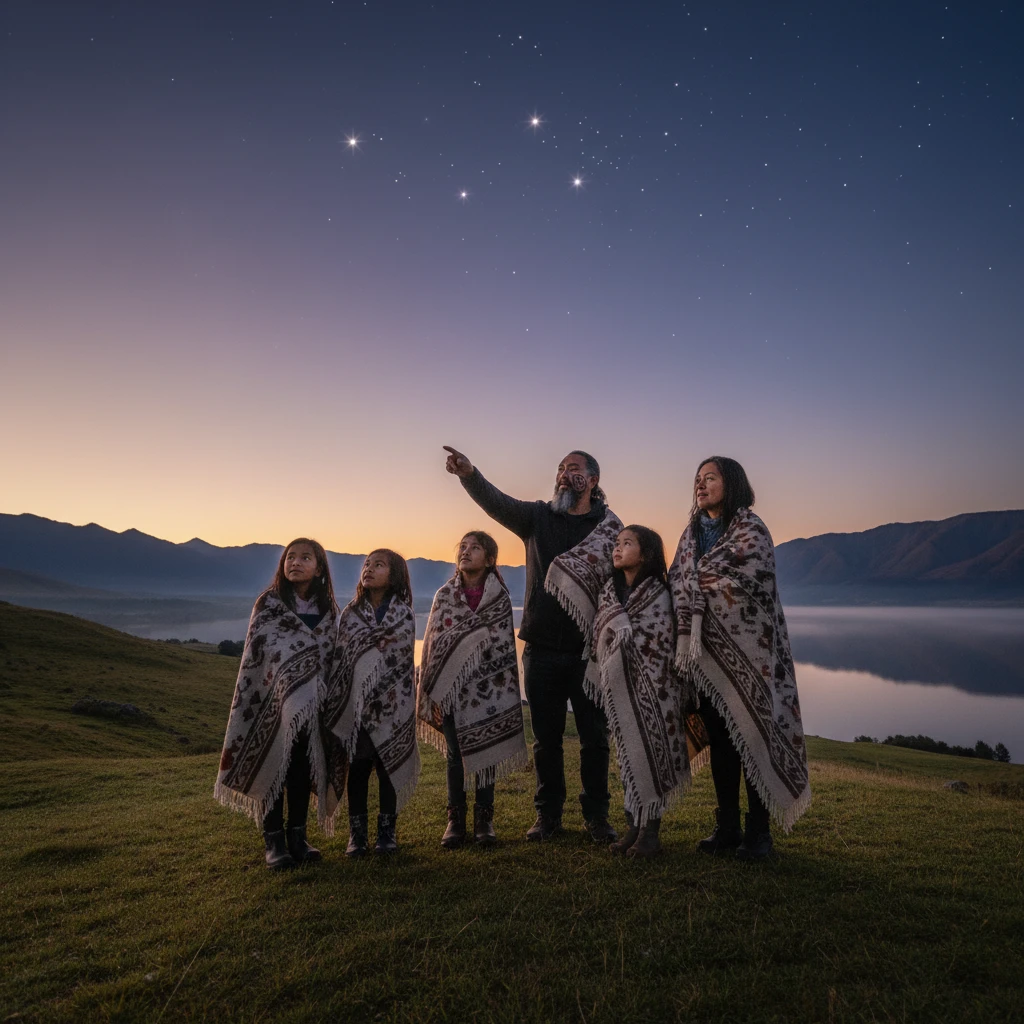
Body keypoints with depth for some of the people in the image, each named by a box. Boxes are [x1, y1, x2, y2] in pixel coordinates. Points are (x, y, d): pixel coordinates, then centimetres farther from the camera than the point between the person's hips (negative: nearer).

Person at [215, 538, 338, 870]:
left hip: (308, 705, 3)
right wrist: (251, 703, -10)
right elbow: (254, 653, -5)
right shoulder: (268, 603, -4)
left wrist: (328, 701, 8)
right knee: (273, 766, 3)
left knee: (303, 768, 8)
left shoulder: (328, 609, 6)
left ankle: (297, 837, 21)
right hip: (273, 701, -3)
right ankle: (274, 842, 15)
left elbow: (330, 656, 11)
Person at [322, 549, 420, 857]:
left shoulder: (404, 614, 0)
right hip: (355, 704, 2)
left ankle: (387, 832, 19)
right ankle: (357, 834, 18)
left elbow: (402, 661, -3)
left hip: (391, 706, -1)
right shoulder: (350, 613, 6)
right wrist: (335, 705, 3)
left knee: (388, 767, 5)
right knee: (357, 769, 6)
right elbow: (341, 658, 5)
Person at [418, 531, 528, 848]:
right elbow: (433, 642, 3)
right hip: (452, 686, 1)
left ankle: (484, 818, 18)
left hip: (487, 687, -1)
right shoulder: (444, 595, 3)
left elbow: (505, 646, 1)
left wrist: (506, 691, -3)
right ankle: (456, 819, 17)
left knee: (485, 751, 4)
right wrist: (432, 690, -1)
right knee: (455, 753, 5)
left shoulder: (500, 598, 0)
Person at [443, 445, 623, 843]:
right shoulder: (538, 517, 4)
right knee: (546, 737, 12)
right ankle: (548, 813, 27)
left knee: (594, 736, 8)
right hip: (542, 648, 1)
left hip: (590, 650, -1)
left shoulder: (610, 527, 1)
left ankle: (596, 815, 25)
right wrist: (469, 474, -32)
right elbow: (496, 502, -12)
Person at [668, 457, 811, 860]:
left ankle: (758, 830, 13)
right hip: (707, 650, 5)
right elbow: (677, 583, 3)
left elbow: (739, 584, -19)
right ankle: (727, 826, 21)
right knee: (719, 737, 10)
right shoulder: (692, 533, 12)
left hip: (748, 650, -5)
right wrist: (685, 635, -10)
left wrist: (698, 579, -6)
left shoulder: (752, 530, -6)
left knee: (752, 734, 0)